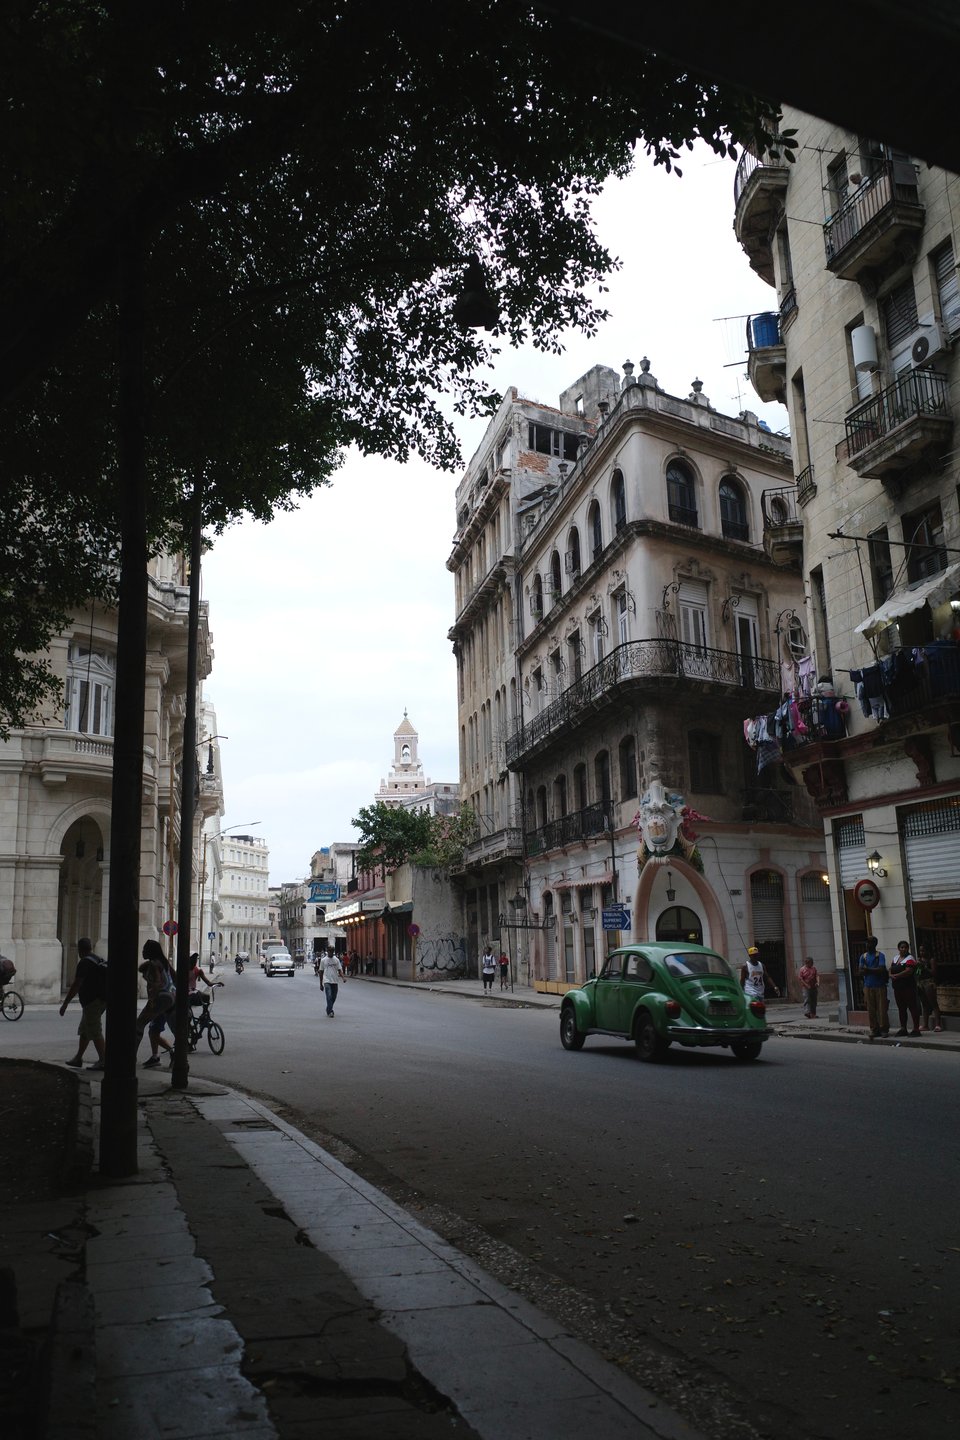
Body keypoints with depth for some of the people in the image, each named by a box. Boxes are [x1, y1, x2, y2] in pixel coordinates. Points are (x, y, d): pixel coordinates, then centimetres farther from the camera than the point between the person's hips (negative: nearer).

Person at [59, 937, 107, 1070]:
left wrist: (65, 1003, -15)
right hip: (101, 1000, 10)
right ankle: (78, 1059, 25)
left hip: (93, 1002, -10)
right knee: (84, 1030, 18)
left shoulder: (84, 963, -15)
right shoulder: (99, 960, 14)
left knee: (95, 1032, -6)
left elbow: (76, 985, -18)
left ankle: (102, 1061, -5)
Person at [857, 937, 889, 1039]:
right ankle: (874, 1029, 8)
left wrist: (868, 970, -10)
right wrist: (874, 971, -10)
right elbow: (861, 971, 2)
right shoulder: (863, 956, 11)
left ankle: (884, 1028, 6)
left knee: (882, 1008, -3)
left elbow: (882, 969, -13)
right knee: (871, 1009, 2)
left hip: (880, 986, -3)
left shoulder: (880, 955, -1)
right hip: (868, 986, 3)